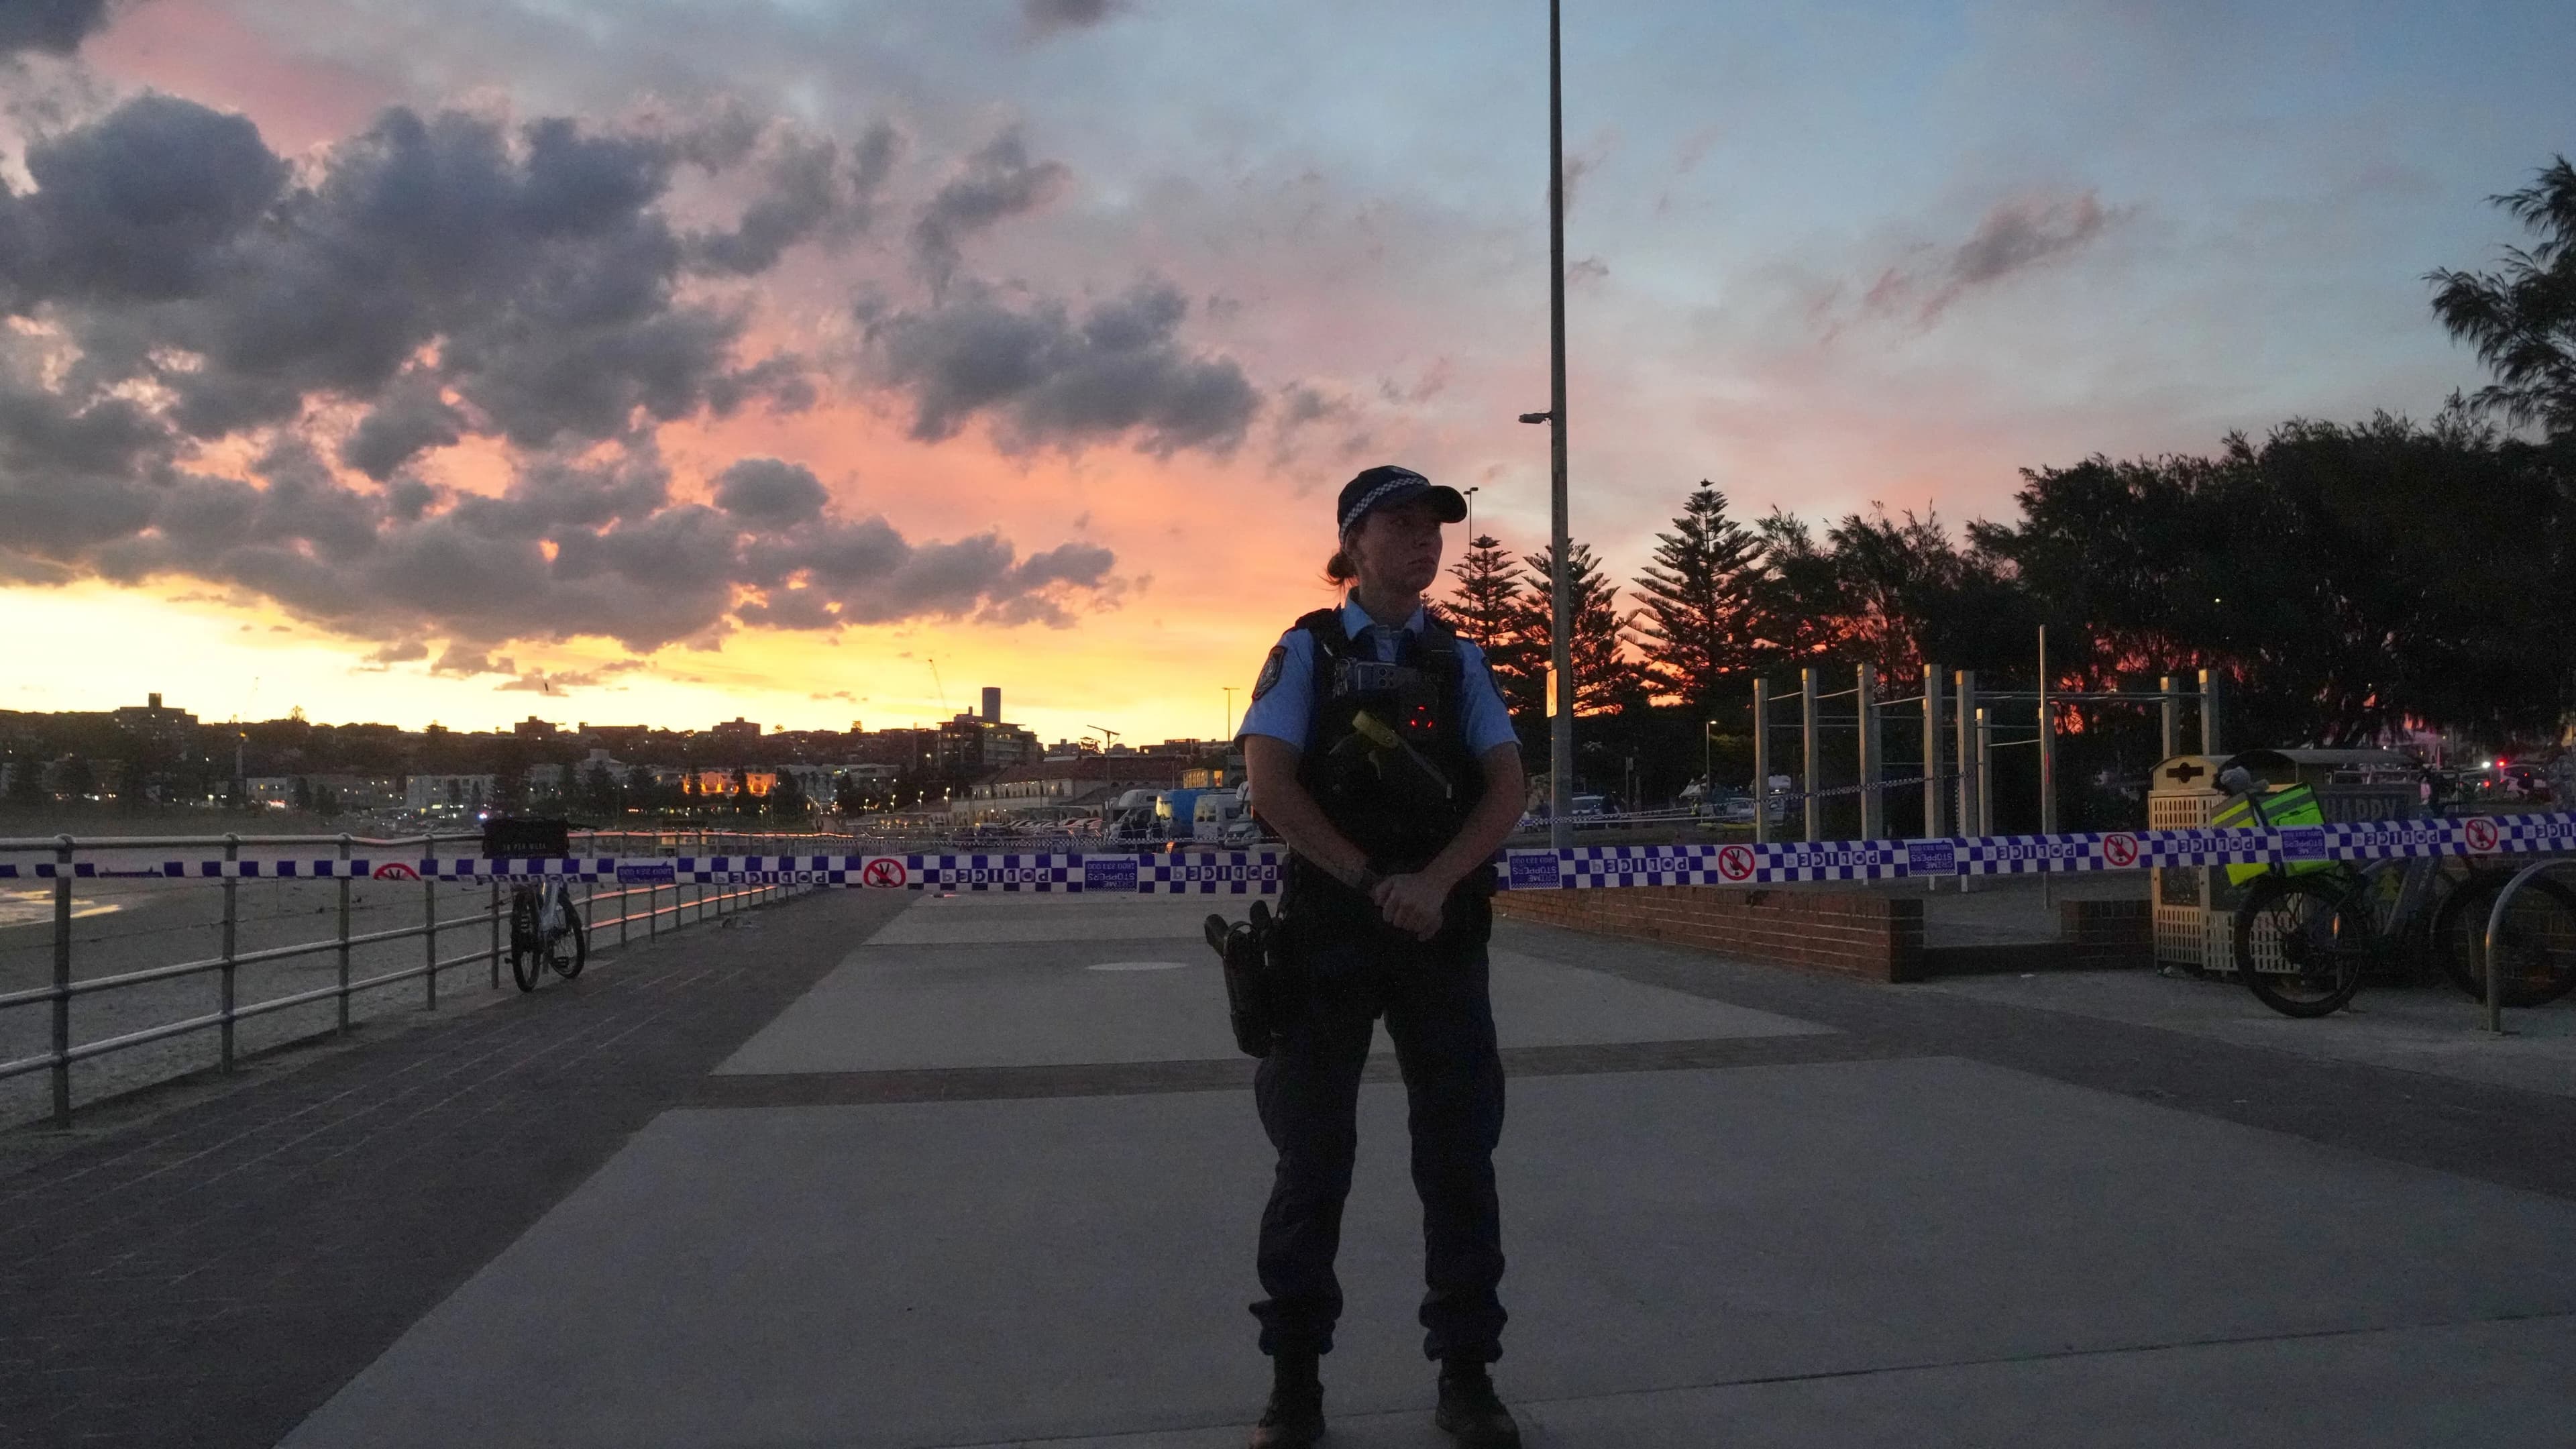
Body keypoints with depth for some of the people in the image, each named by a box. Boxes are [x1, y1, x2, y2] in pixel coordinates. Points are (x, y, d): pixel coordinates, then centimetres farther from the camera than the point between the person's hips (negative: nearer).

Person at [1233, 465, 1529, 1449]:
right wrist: (1374, 883, -14)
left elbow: (1507, 789, 1)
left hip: (1443, 934, 3)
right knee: (1312, 1162, 4)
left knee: (1460, 1158, 5)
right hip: (1329, 934, -2)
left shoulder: (1459, 662, 10)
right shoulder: (1307, 652, 2)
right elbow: (1271, 786, -8)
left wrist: (1435, 883, -15)